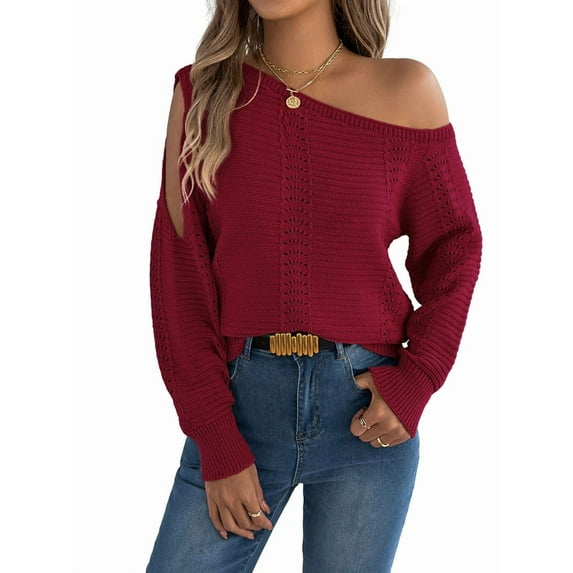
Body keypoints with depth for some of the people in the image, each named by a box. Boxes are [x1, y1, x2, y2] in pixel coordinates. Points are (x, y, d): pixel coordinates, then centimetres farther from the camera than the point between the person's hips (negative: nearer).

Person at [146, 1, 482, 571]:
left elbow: (453, 244, 7)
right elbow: (178, 270, -2)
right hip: (241, 396, 1)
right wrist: (217, 443, -6)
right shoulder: (202, 90, 0)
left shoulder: (407, 90, -2)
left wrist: (417, 379, -8)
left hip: (368, 405, 0)